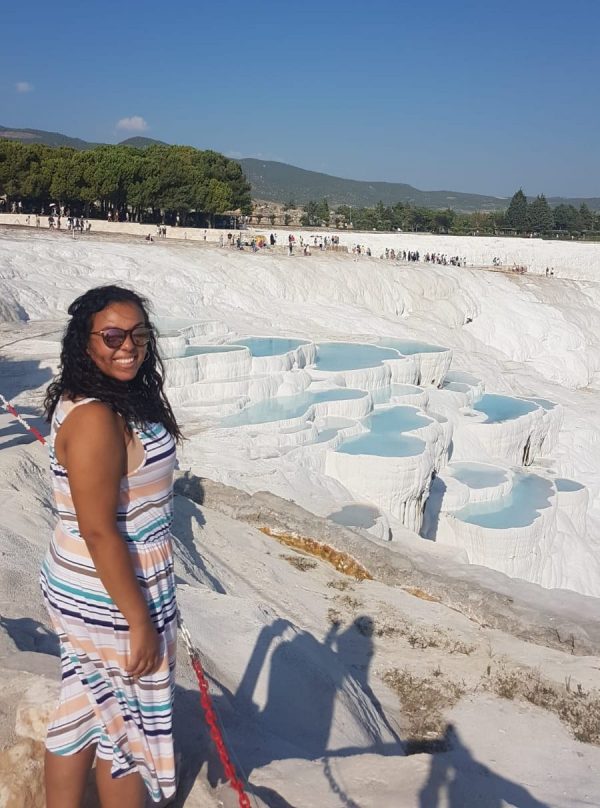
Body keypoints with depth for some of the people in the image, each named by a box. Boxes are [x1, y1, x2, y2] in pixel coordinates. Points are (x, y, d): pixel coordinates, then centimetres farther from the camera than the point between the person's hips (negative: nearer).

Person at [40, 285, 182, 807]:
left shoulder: (118, 400, 3)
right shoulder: (95, 418, -26)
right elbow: (99, 532, -26)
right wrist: (139, 621, -19)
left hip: (84, 589, 9)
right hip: (111, 599, -9)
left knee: (84, 712, 23)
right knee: (130, 723, 13)